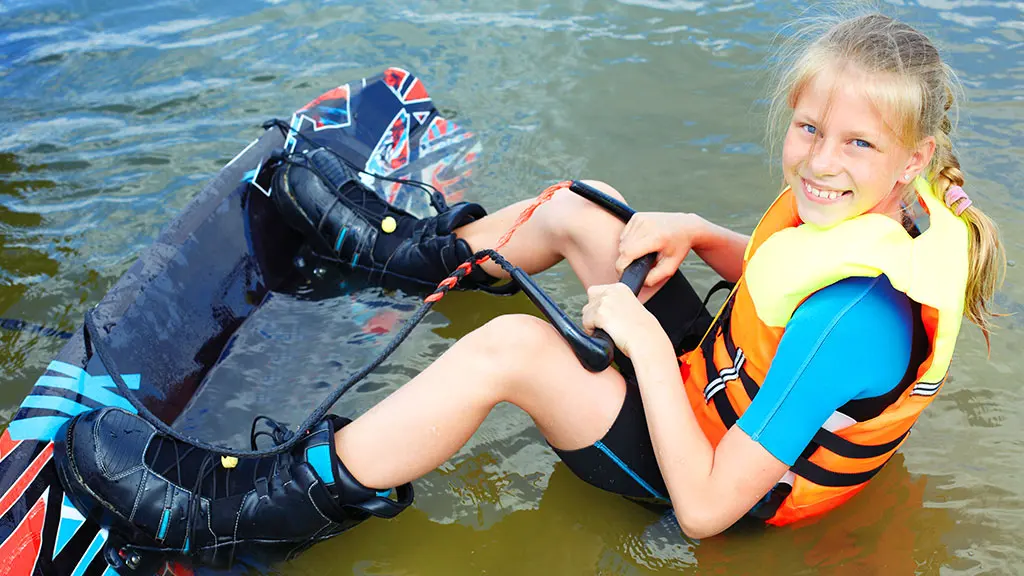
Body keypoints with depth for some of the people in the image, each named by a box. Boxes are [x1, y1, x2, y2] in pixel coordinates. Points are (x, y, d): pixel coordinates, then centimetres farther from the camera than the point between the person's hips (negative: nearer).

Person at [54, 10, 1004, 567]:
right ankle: (411, 248, 40)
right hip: (720, 384, 9)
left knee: (512, 346, -32)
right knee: (570, 212, 11)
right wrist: (694, 234, -3)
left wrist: (643, 339, -32)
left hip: (726, 481, -9)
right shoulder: (852, 211, -9)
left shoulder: (851, 320, -36)